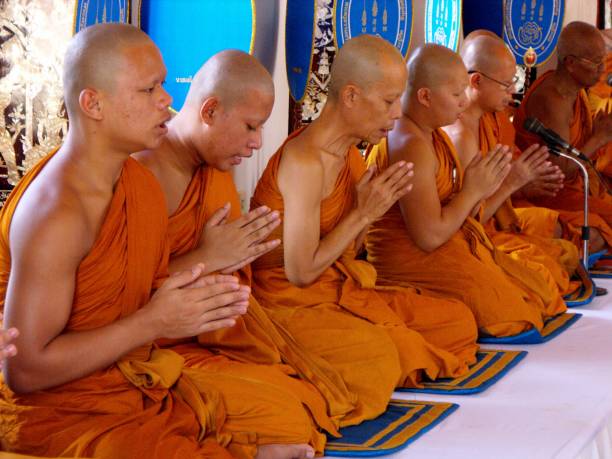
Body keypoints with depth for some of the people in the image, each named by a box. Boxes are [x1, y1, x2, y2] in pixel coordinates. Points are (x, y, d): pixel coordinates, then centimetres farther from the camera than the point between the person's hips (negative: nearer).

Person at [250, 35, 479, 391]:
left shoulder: (349, 155, 8)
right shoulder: (304, 161, -20)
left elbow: (345, 253, 13)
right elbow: (300, 272, -19)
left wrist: (374, 206, -3)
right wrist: (364, 213, -13)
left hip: (340, 290, 9)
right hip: (292, 303, -9)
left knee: (458, 321, 0)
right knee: (386, 357, -33)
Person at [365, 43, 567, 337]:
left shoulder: (431, 134, 10)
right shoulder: (411, 146, -22)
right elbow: (430, 236, -25)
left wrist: (480, 192, -5)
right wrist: (473, 191, -14)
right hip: (417, 261, -10)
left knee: (540, 293, 7)